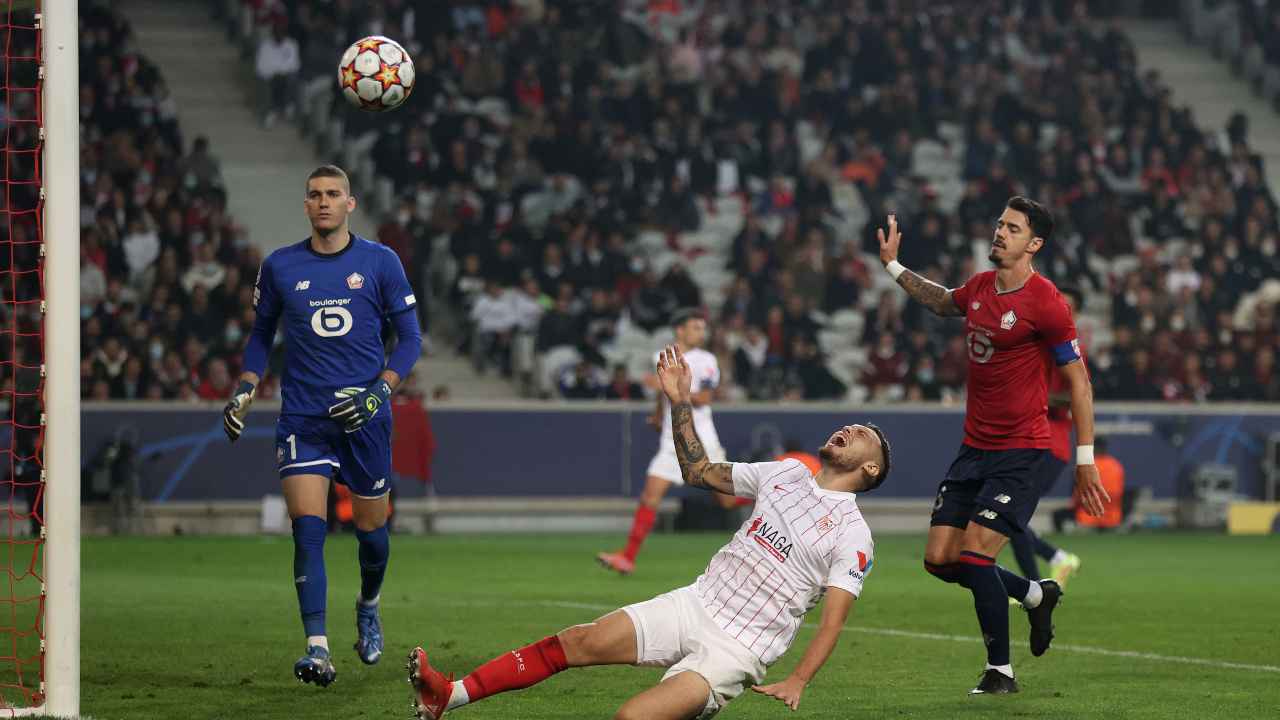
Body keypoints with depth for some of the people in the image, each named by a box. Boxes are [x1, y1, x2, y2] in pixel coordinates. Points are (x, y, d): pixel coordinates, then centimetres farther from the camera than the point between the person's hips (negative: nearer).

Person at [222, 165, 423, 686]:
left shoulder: (379, 262, 1)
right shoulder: (279, 267, 5)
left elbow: (410, 337, 3)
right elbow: (261, 334, 17)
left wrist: (381, 389, -12)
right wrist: (245, 389, 2)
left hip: (363, 417, 0)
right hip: (302, 421, 0)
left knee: (371, 529, 10)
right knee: (307, 530, -14)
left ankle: (368, 608, 42)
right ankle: (318, 651, -18)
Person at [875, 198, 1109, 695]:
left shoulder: (1045, 303, -14)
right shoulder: (979, 287, 7)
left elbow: (1079, 382, -10)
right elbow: (942, 302, 33)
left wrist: (1085, 461, -13)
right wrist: (894, 267, 29)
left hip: (1021, 452, -7)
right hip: (974, 446, 8)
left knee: (974, 554, -16)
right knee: (939, 559, 4)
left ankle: (1000, 672, -1)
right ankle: (1036, 595, 27)